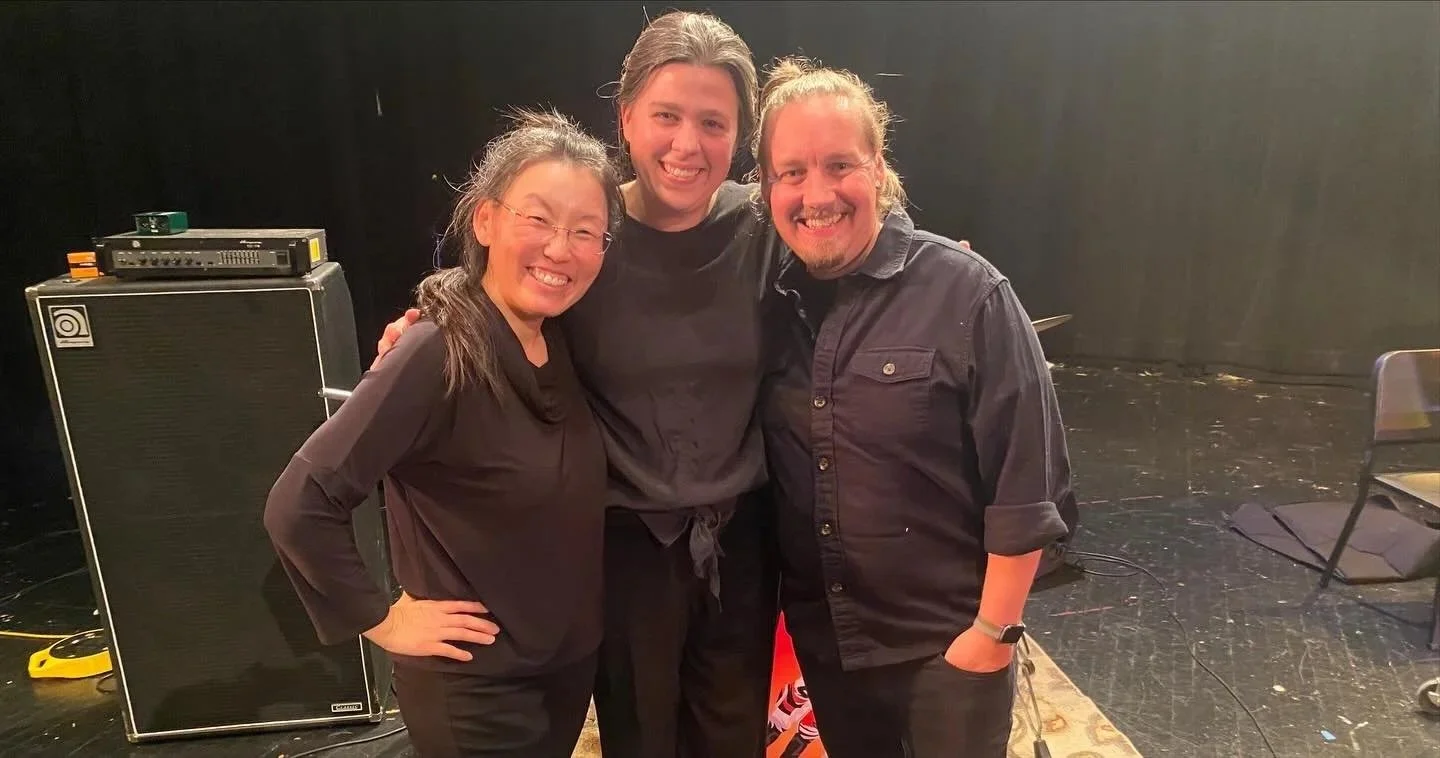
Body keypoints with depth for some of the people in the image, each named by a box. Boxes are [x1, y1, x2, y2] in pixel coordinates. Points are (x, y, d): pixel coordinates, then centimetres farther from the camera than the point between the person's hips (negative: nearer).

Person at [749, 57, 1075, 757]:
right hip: (819, 640, 4)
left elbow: (1025, 483, -14)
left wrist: (992, 630, -11)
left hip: (946, 644, -4)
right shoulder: (769, 303, -3)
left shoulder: (966, 293, -17)